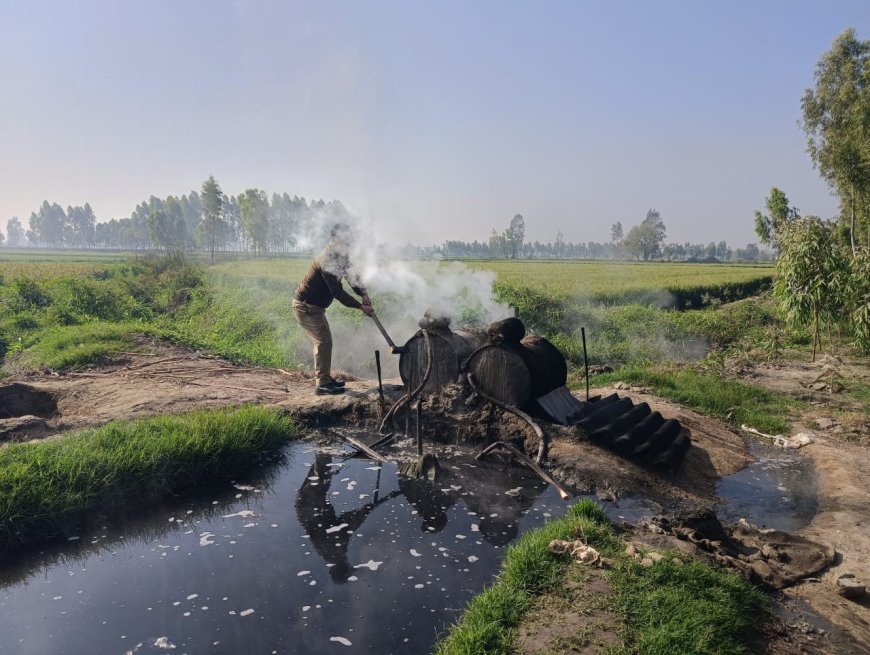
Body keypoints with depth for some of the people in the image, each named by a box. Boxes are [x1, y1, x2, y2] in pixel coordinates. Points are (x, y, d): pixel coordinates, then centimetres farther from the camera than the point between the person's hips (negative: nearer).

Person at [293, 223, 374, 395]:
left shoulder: (340, 257, 6)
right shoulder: (327, 260, -25)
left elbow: (352, 276, 8)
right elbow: (337, 292, -28)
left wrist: (364, 294, -10)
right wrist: (360, 307, -27)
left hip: (314, 306, 10)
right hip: (305, 305, -10)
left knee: (324, 341, 15)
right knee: (323, 341, -12)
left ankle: (325, 378, 25)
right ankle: (322, 384, -8)